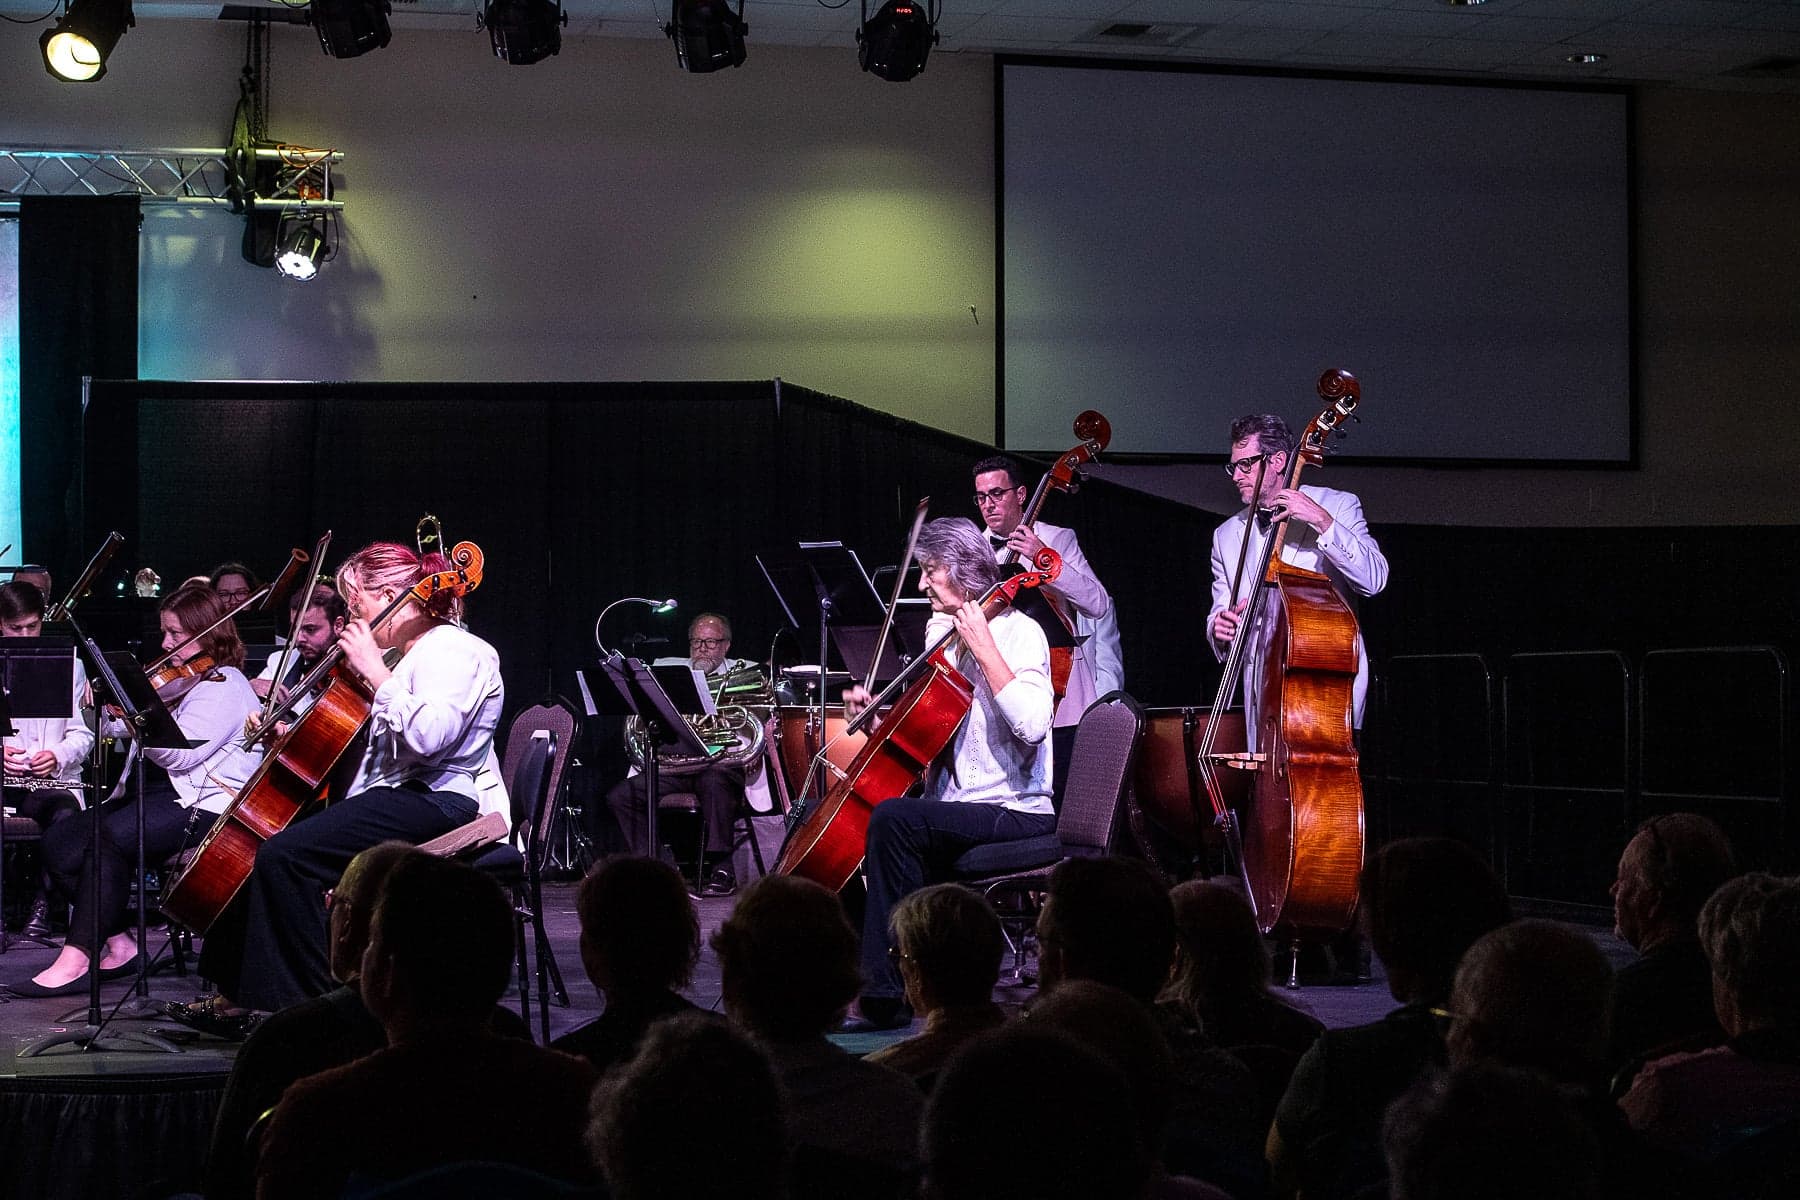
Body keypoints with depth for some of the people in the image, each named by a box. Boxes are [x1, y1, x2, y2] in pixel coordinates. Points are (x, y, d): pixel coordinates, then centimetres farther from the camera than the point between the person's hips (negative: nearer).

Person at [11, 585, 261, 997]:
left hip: (204, 806, -9)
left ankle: (77, 957, -30)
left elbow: (178, 753, -21)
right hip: (148, 794, 9)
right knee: (59, 842, -10)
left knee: (110, 838, -33)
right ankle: (119, 942, -7)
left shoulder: (225, 686, -7)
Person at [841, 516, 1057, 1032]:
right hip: (950, 806, 9)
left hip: (1016, 813, -9)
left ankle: (886, 998, -28)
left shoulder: (1017, 631, -9)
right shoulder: (941, 633, 15)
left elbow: (1031, 725, -27)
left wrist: (983, 646, -22)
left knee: (893, 818, -31)